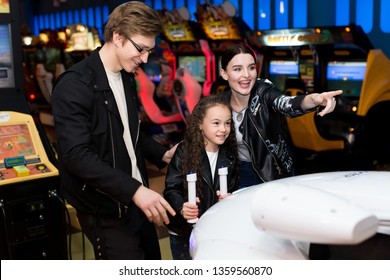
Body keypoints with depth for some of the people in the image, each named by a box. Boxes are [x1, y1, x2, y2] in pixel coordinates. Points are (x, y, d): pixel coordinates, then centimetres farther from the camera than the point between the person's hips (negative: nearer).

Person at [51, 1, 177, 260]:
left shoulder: (127, 79, 10)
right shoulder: (75, 84, -17)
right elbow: (77, 155, -26)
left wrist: (162, 155, 6)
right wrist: (134, 190, -31)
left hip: (136, 199, 8)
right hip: (105, 210, -8)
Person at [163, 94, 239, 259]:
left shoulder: (229, 156, 2)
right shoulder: (184, 152, -13)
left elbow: (235, 189, 8)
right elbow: (171, 188, -14)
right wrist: (181, 207, -32)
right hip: (184, 233, -3)